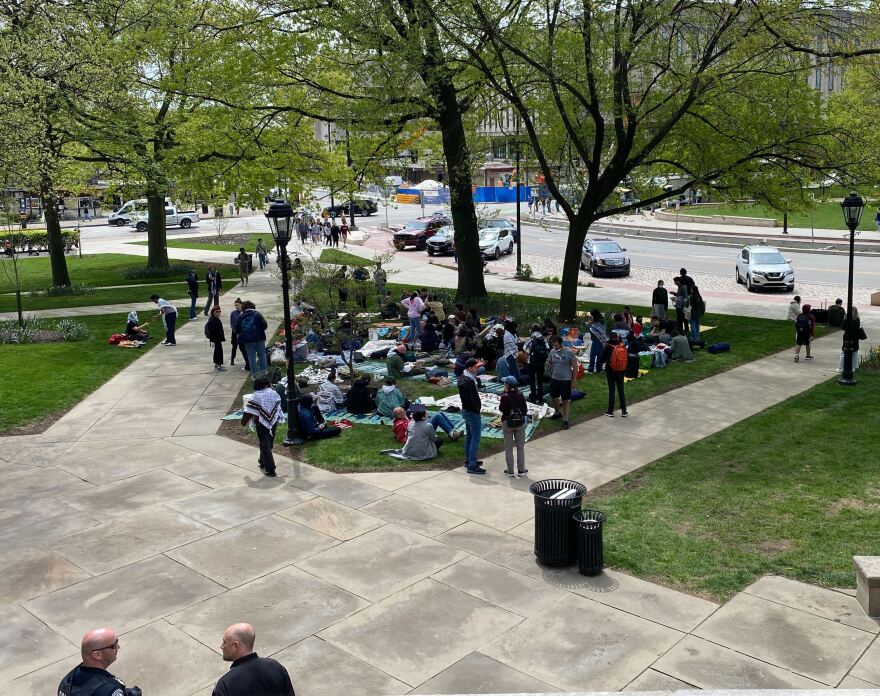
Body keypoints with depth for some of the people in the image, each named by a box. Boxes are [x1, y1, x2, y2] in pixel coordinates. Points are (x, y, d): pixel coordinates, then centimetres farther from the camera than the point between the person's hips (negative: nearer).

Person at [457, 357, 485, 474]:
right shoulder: (468, 381, -26)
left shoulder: (462, 377, 6)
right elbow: (469, 400, -26)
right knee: (475, 438, -5)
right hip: (472, 412, -11)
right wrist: (477, 408, -15)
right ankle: (472, 465, -3)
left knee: (469, 436, 20)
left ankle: (468, 460, 31)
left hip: (466, 410, 11)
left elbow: (478, 385, 11)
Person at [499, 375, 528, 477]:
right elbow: (525, 409, -3)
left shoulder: (505, 397, -19)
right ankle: (521, 470, 18)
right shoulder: (520, 395, -9)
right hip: (520, 423, 2)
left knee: (508, 448, 10)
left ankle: (510, 471, 14)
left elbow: (501, 409, -6)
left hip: (507, 423, -2)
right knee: (520, 447, 14)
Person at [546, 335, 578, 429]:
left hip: (565, 380, -5)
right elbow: (550, 365, 12)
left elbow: (575, 367, -9)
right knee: (554, 397, 19)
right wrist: (548, 364, -13)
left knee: (565, 401, 3)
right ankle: (557, 413, 43)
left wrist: (573, 381, -8)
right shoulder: (552, 351, -1)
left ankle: (565, 420, 12)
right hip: (554, 379, 5)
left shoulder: (569, 352, -16)